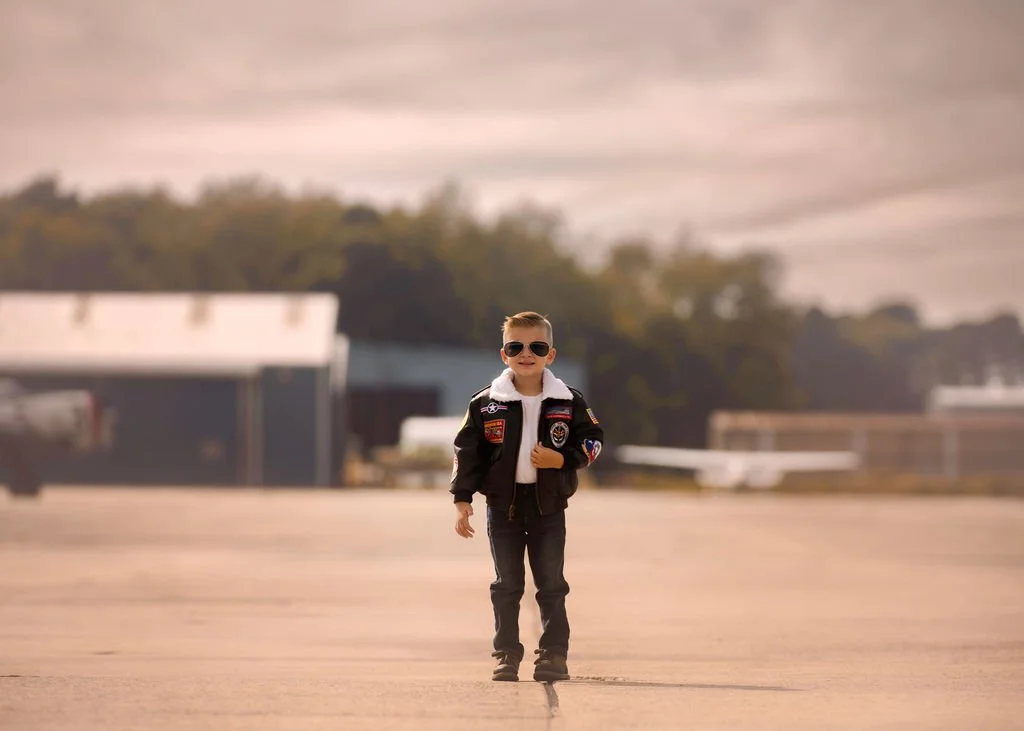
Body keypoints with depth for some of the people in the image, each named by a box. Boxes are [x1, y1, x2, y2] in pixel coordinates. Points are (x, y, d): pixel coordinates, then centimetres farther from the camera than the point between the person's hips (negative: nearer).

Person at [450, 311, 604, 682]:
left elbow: (592, 439, 5)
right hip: (502, 502, 0)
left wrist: (562, 459, -13)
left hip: (548, 503, 0)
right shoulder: (486, 404, -2)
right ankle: (506, 655, 10)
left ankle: (553, 655, 7)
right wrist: (462, 500, -6)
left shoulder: (569, 403, -1)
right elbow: (466, 451, 0)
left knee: (551, 584, 2)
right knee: (506, 584, 5)